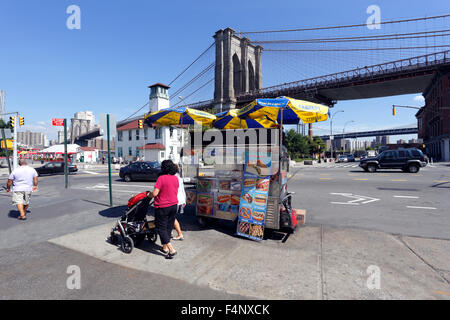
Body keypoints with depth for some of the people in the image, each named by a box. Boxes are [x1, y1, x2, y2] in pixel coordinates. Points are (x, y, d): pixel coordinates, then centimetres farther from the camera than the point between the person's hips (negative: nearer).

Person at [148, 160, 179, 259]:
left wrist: (149, 195, 0)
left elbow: (155, 193, -20)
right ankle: (165, 247, 29)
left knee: (161, 228, 4)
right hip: (174, 205, 6)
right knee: (169, 227, 17)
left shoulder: (162, 178, -18)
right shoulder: (176, 178, 2)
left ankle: (171, 250, -4)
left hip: (162, 207, -6)